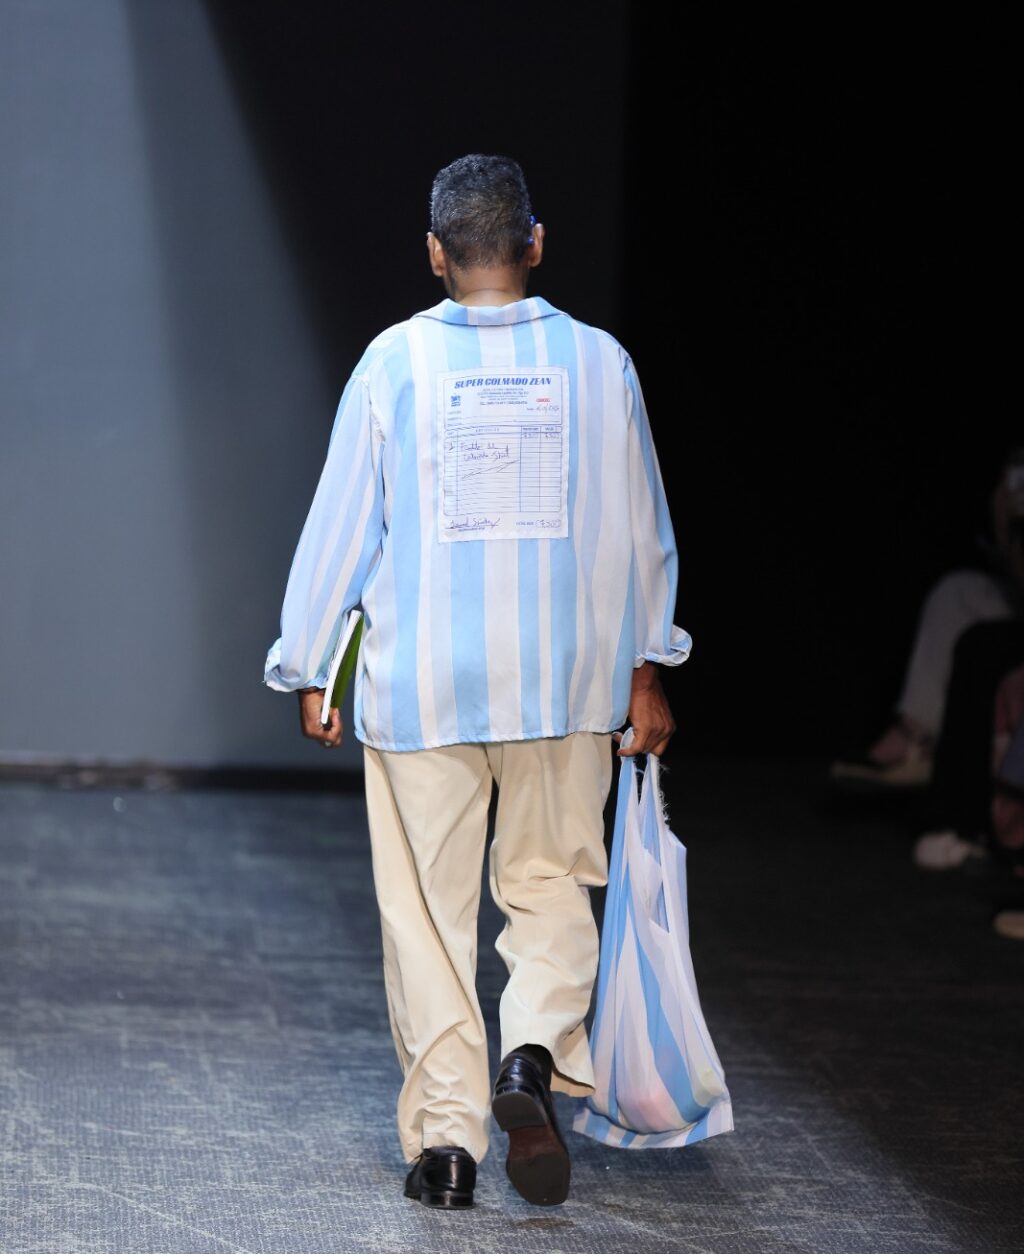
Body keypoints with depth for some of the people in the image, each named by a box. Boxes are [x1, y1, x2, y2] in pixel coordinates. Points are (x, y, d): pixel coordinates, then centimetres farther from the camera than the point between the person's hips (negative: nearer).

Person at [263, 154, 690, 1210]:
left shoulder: (395, 361, -4)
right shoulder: (598, 362, 0)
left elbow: (341, 525, -1)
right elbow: (641, 534, 7)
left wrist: (309, 672, 9)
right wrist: (644, 669, 18)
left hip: (420, 678, -1)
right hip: (565, 680, 1)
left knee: (427, 910, 7)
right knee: (550, 885, 15)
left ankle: (445, 1136, 6)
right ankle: (535, 1057, -10)